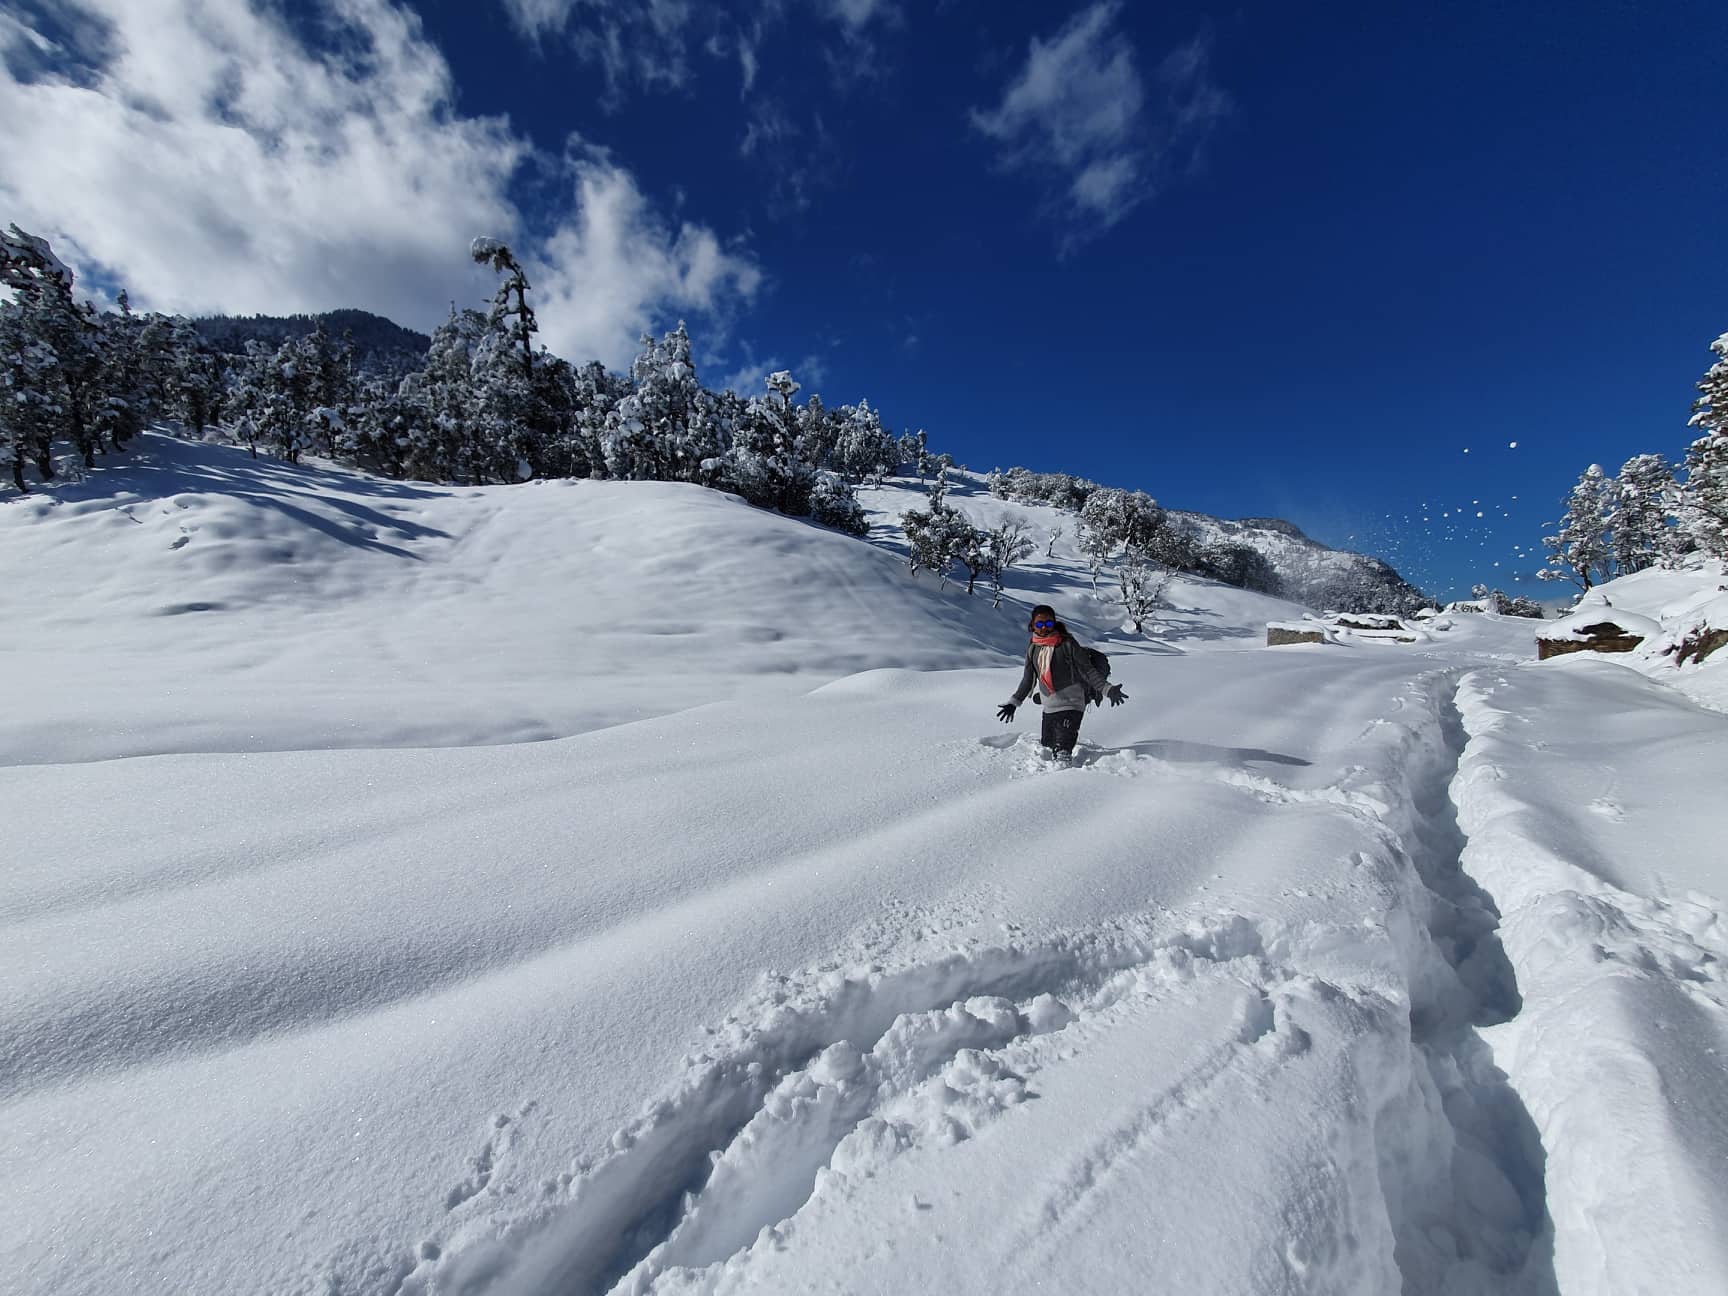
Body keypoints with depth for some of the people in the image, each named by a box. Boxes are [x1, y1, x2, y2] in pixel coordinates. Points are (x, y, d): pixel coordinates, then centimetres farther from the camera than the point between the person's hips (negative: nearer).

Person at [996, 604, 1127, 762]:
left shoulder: (1067, 644, -10)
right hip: (1048, 707, 6)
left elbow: (1088, 670, -8)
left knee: (1062, 752, -17)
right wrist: (1014, 701, 18)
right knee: (1048, 752, 15)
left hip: (1071, 705, -6)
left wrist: (1107, 689, -20)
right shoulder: (1032, 648, 6)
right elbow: (1028, 678, 17)